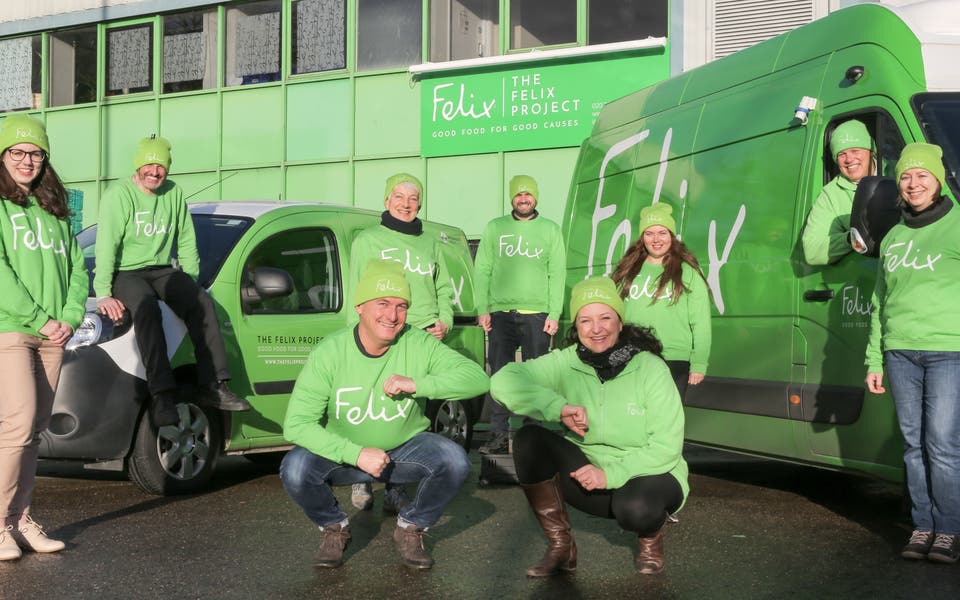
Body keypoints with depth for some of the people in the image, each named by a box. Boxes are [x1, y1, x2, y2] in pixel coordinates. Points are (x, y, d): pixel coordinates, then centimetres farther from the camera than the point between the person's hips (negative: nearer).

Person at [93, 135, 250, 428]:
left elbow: (186, 242, 14)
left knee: (202, 302, -23)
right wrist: (103, 294, -21)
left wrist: (191, 286, 6)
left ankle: (215, 387, -25)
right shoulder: (119, 195, -7)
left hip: (163, 270, 5)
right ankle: (162, 396, -41)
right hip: (126, 272, -4)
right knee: (146, 309, -35)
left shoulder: (174, 193, 8)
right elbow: (106, 245, -13)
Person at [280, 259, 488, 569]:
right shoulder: (328, 353, -19)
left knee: (454, 460, -27)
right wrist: (356, 454, -31)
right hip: (345, 454, -1)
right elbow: (296, 424, -22)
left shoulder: (420, 344, -16)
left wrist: (417, 384, -36)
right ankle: (334, 527, 5)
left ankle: (411, 528, 2)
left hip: (406, 448, 1)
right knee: (295, 468, -29)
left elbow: (478, 378, -24)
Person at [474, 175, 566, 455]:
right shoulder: (494, 228, 12)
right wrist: (483, 310, -1)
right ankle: (499, 435, 4)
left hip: (537, 315, -1)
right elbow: (482, 271, 9)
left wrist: (554, 314, -5)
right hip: (500, 313, 1)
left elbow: (557, 274, 4)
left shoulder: (550, 230, 9)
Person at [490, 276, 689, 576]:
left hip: (648, 475, -3)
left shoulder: (650, 368, -14)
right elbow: (502, 382, -18)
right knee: (529, 440, -20)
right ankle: (561, 546, -6)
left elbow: (667, 447, -15)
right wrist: (558, 407, -30)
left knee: (634, 507, -38)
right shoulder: (566, 363, -8)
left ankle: (650, 539, 2)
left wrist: (611, 473, -27)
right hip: (588, 473, 3)